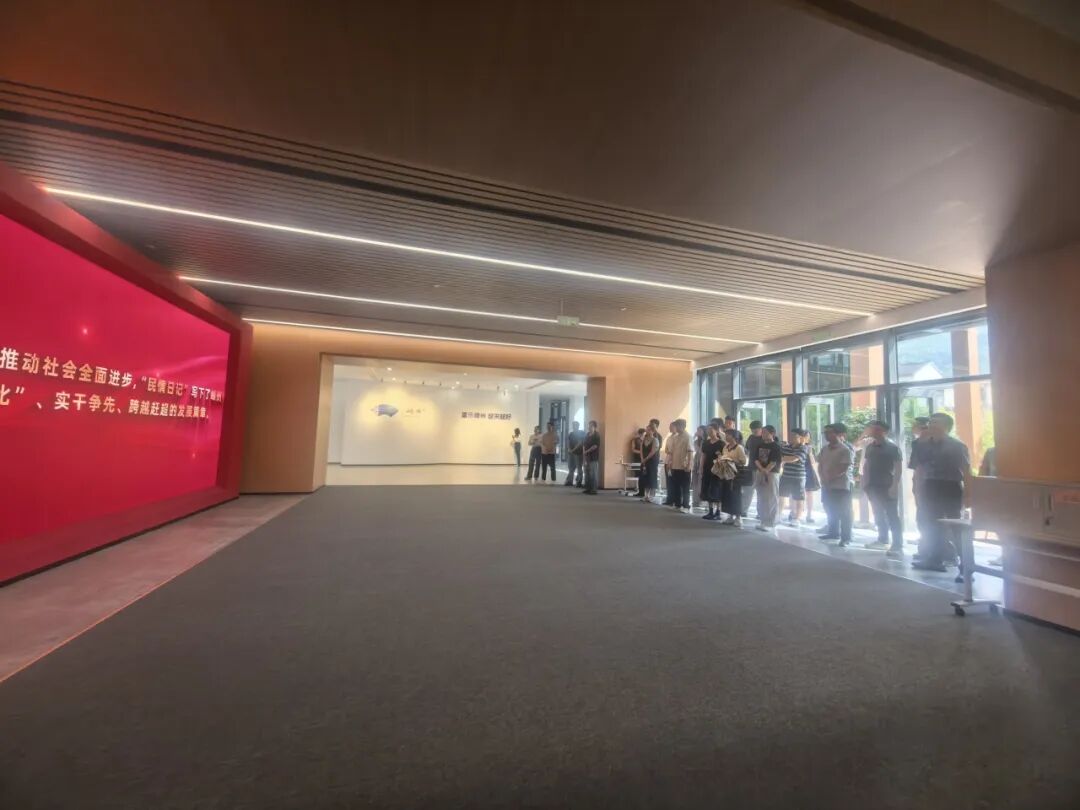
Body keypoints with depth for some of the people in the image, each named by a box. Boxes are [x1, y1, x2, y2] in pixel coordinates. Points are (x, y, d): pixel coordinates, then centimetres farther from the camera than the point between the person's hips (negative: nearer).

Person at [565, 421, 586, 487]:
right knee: (571, 468, 8)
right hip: (571, 453, 6)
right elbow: (568, 441, 11)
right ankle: (569, 481, 13)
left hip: (578, 453, -6)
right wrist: (569, 449, -6)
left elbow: (580, 443, -13)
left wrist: (573, 449, -16)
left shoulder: (581, 433, -4)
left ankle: (579, 482, 1)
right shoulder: (571, 433, 15)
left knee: (579, 468, -2)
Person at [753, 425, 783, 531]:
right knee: (761, 498, 10)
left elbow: (774, 461, -13)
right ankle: (762, 520, 18)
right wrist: (762, 469, -11)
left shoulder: (776, 446, -5)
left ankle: (769, 522, -2)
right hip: (759, 473, 6)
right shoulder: (759, 445, 11)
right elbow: (756, 459, 3)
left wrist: (766, 470, -18)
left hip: (772, 473, -6)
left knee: (771, 499, -5)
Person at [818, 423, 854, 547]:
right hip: (826, 486, 7)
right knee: (830, 511, 16)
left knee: (843, 513, -1)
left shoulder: (845, 450, -12)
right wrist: (823, 478, -3)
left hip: (841, 486, -7)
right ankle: (833, 532, 29)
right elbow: (820, 464, 12)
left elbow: (844, 468, -18)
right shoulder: (824, 449, 10)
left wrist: (830, 477, -17)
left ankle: (846, 538, 5)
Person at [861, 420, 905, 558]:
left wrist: (894, 486, -17)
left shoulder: (892, 447, -7)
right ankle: (883, 540, 28)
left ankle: (897, 546, -6)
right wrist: (865, 482, 10)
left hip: (887, 487, -7)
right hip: (873, 486, 7)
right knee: (879, 515, 16)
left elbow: (898, 467, -10)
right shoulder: (870, 447, 11)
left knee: (892, 517, -7)